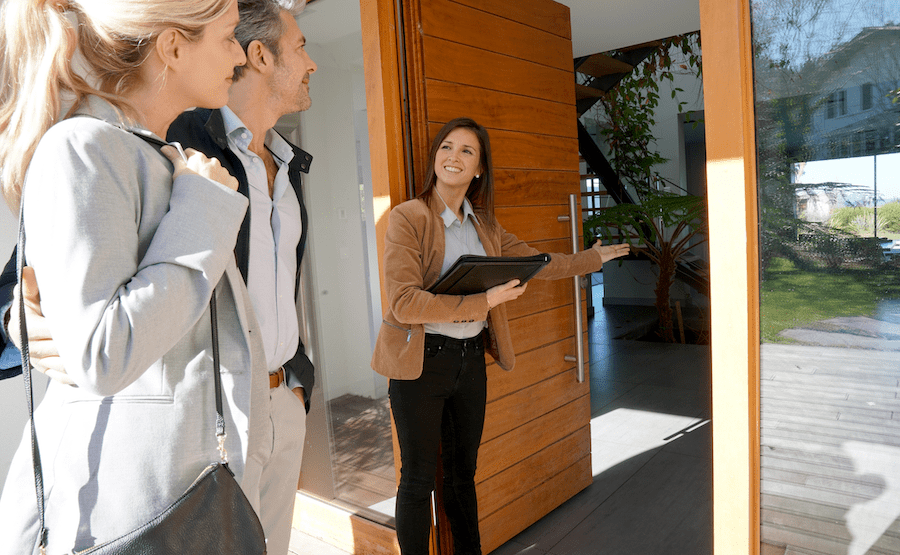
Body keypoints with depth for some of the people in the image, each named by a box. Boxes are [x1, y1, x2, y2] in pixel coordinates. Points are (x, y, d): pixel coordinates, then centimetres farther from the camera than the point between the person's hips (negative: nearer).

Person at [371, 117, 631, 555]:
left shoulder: (483, 225, 8)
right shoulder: (408, 218, -12)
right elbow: (403, 301, -21)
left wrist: (594, 257, 24)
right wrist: (482, 301, -24)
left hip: (470, 358, 6)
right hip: (420, 362, -5)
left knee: (463, 471, 19)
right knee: (418, 479, 7)